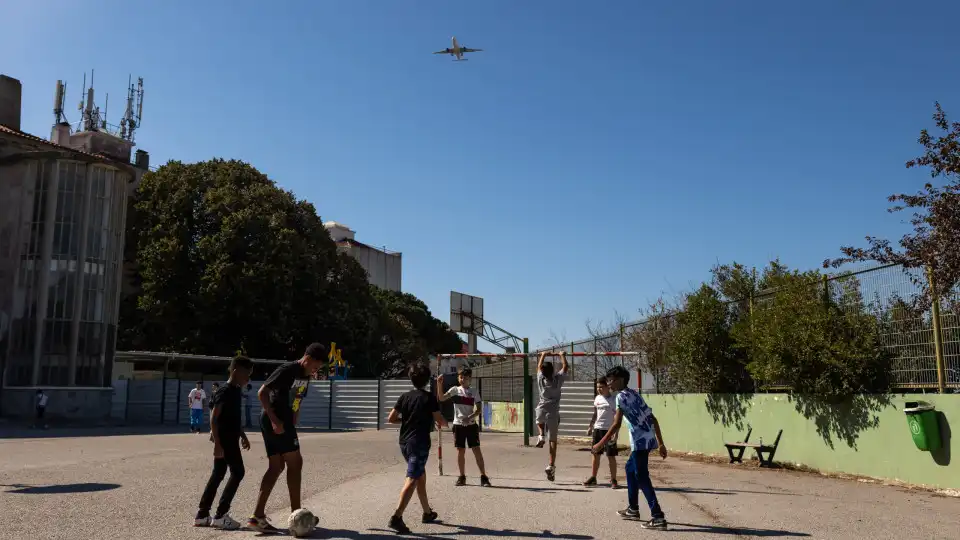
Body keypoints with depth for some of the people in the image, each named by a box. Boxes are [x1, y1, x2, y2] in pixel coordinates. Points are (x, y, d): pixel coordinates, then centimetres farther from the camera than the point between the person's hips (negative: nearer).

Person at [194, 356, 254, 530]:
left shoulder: (235, 391, 13)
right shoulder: (224, 392, -16)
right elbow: (213, 419, -20)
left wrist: (243, 435, 25)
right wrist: (217, 443, -24)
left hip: (230, 439, 10)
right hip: (225, 440, -10)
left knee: (218, 474, 12)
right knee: (237, 472, -7)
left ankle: (202, 515, 19)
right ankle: (220, 516, -1)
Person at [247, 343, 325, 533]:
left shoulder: (306, 376, 13)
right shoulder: (287, 370, -15)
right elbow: (262, 393, -18)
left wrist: (292, 426, 15)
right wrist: (274, 420, -22)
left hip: (283, 423, 9)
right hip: (274, 422, -9)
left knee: (276, 467, 7)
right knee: (295, 463, -6)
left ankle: (257, 516, 7)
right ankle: (296, 515, 1)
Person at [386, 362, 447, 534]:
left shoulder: (405, 397, 7)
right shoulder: (429, 398, -7)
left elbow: (391, 418, 6)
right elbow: (439, 420, -6)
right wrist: (443, 424, 17)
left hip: (404, 442, 7)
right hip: (420, 442, -7)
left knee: (421, 476, 20)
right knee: (412, 479, -10)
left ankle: (427, 512, 31)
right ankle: (396, 517, -22)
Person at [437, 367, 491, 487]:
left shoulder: (473, 392, 2)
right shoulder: (455, 390, 3)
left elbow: (479, 409, -1)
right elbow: (442, 398, -10)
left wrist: (470, 418, -17)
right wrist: (439, 384, -22)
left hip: (471, 425, -1)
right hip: (458, 424, 1)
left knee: (476, 450, -4)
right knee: (460, 451, 6)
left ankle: (483, 477, 0)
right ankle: (462, 477, 18)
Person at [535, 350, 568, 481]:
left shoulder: (541, 378, 0)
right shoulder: (558, 379, -4)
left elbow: (539, 366, 19)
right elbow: (565, 366, 11)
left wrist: (543, 355, 34)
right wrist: (562, 355, 25)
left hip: (541, 410, 2)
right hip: (553, 412, -2)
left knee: (539, 421, 38)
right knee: (553, 440, 1)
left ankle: (541, 436, 10)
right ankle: (551, 465, -9)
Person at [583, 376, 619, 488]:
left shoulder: (614, 400, -9)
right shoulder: (597, 398, 9)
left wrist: (615, 433, -17)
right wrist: (590, 427, 14)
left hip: (609, 430, -6)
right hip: (597, 429, 6)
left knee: (611, 456, -2)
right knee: (596, 454, 10)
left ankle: (613, 480, 7)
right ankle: (593, 478, 20)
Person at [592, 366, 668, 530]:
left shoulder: (621, 396, -6)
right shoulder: (634, 394, 20)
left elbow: (616, 424, -15)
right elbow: (653, 419, 18)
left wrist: (601, 444, -12)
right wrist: (661, 444, 19)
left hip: (640, 441, -9)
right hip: (648, 439, 9)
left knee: (642, 478, -7)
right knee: (630, 469, 23)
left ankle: (658, 517, -12)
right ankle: (633, 509, 31)